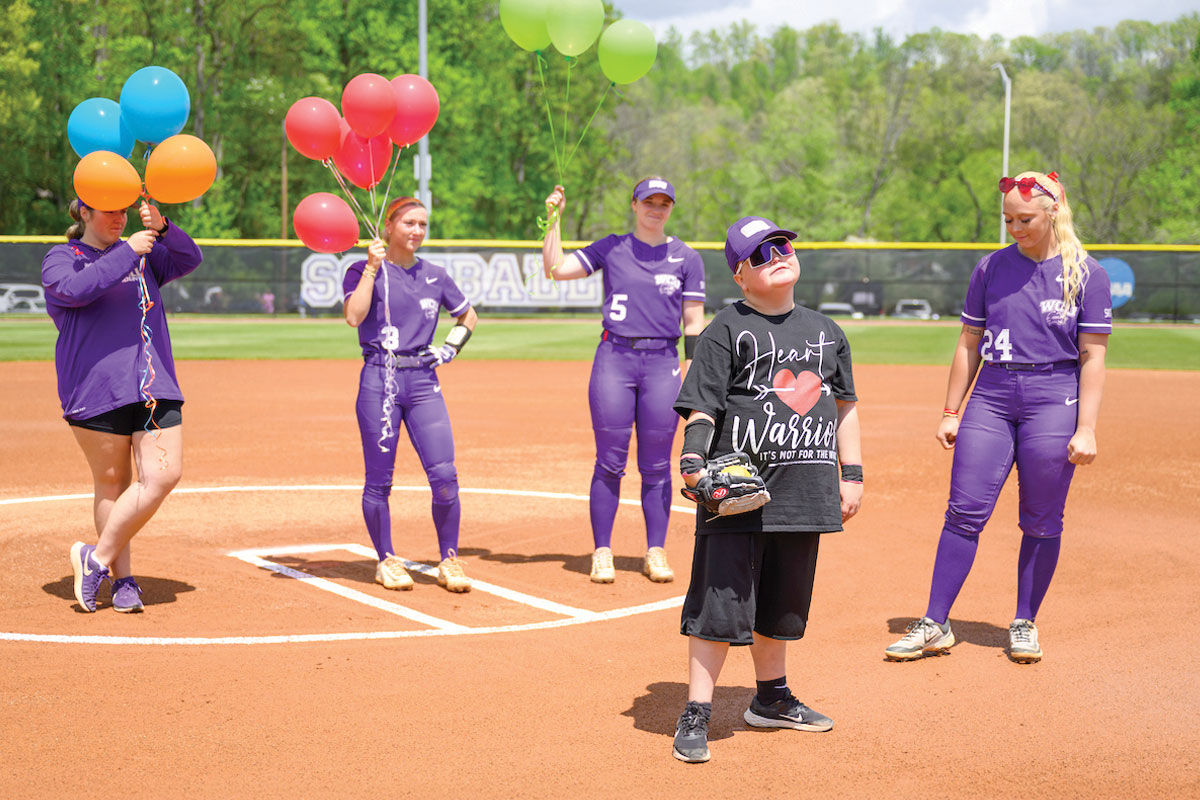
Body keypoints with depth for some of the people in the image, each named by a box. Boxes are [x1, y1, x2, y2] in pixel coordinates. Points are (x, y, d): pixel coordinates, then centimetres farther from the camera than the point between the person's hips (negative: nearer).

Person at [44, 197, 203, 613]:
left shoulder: (144, 254, 21)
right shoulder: (61, 258, 6)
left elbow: (190, 259, 7)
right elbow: (74, 290, -16)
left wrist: (162, 228, -11)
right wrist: (127, 252, -16)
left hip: (154, 386, 4)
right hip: (97, 389, -4)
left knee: (164, 473, -10)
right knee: (111, 482, 0)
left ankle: (97, 558, 1)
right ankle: (122, 579, 11)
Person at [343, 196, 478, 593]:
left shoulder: (435, 276, 13)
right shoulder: (365, 271, 3)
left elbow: (468, 316, 27)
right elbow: (354, 316, -15)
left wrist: (451, 348, 10)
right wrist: (373, 266, -12)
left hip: (424, 382, 3)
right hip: (379, 381, -3)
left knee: (444, 475, -7)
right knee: (379, 479, 2)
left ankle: (450, 561, 5)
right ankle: (387, 561, 17)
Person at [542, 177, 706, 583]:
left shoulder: (687, 258, 8)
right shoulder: (611, 248, 8)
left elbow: (693, 321, 6)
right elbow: (556, 269, 0)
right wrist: (554, 219, -5)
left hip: (663, 363, 0)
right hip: (614, 358, 0)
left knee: (656, 466, 3)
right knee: (610, 462, 0)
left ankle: (656, 553, 12)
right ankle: (602, 553, 7)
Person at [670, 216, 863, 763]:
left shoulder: (825, 330, 14)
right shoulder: (727, 330, -3)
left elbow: (845, 403, 19)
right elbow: (702, 405, -8)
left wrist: (851, 474, 14)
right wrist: (693, 459, -23)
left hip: (803, 490, 6)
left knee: (783, 601, 16)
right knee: (721, 600, -8)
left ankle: (771, 700, 34)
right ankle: (695, 717, -1)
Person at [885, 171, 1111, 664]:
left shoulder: (1086, 274, 0)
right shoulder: (990, 268, 8)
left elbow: (1093, 357, -2)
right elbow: (969, 344, 13)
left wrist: (1086, 428, -9)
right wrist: (950, 412, 9)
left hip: (1054, 400, -2)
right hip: (991, 397, 2)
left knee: (1042, 522, 3)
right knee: (964, 512, -3)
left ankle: (1024, 625, 18)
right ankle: (935, 625, 1)